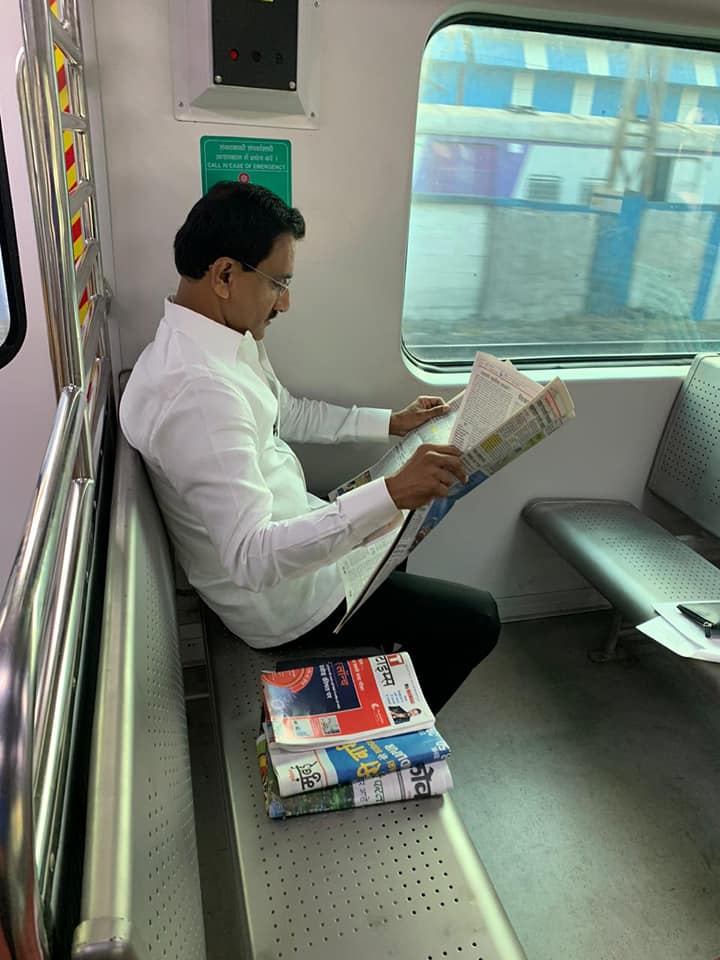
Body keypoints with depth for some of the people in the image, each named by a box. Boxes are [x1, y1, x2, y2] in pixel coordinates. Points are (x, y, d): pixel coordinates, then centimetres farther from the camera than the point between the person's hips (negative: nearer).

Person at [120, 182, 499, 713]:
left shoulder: (223, 341, -1)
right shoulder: (197, 389, -34)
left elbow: (288, 413, 15)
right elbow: (252, 558, -38)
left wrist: (392, 422, 11)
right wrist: (391, 494, -44)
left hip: (290, 538, 10)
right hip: (280, 600, -9)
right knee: (476, 622, 2)